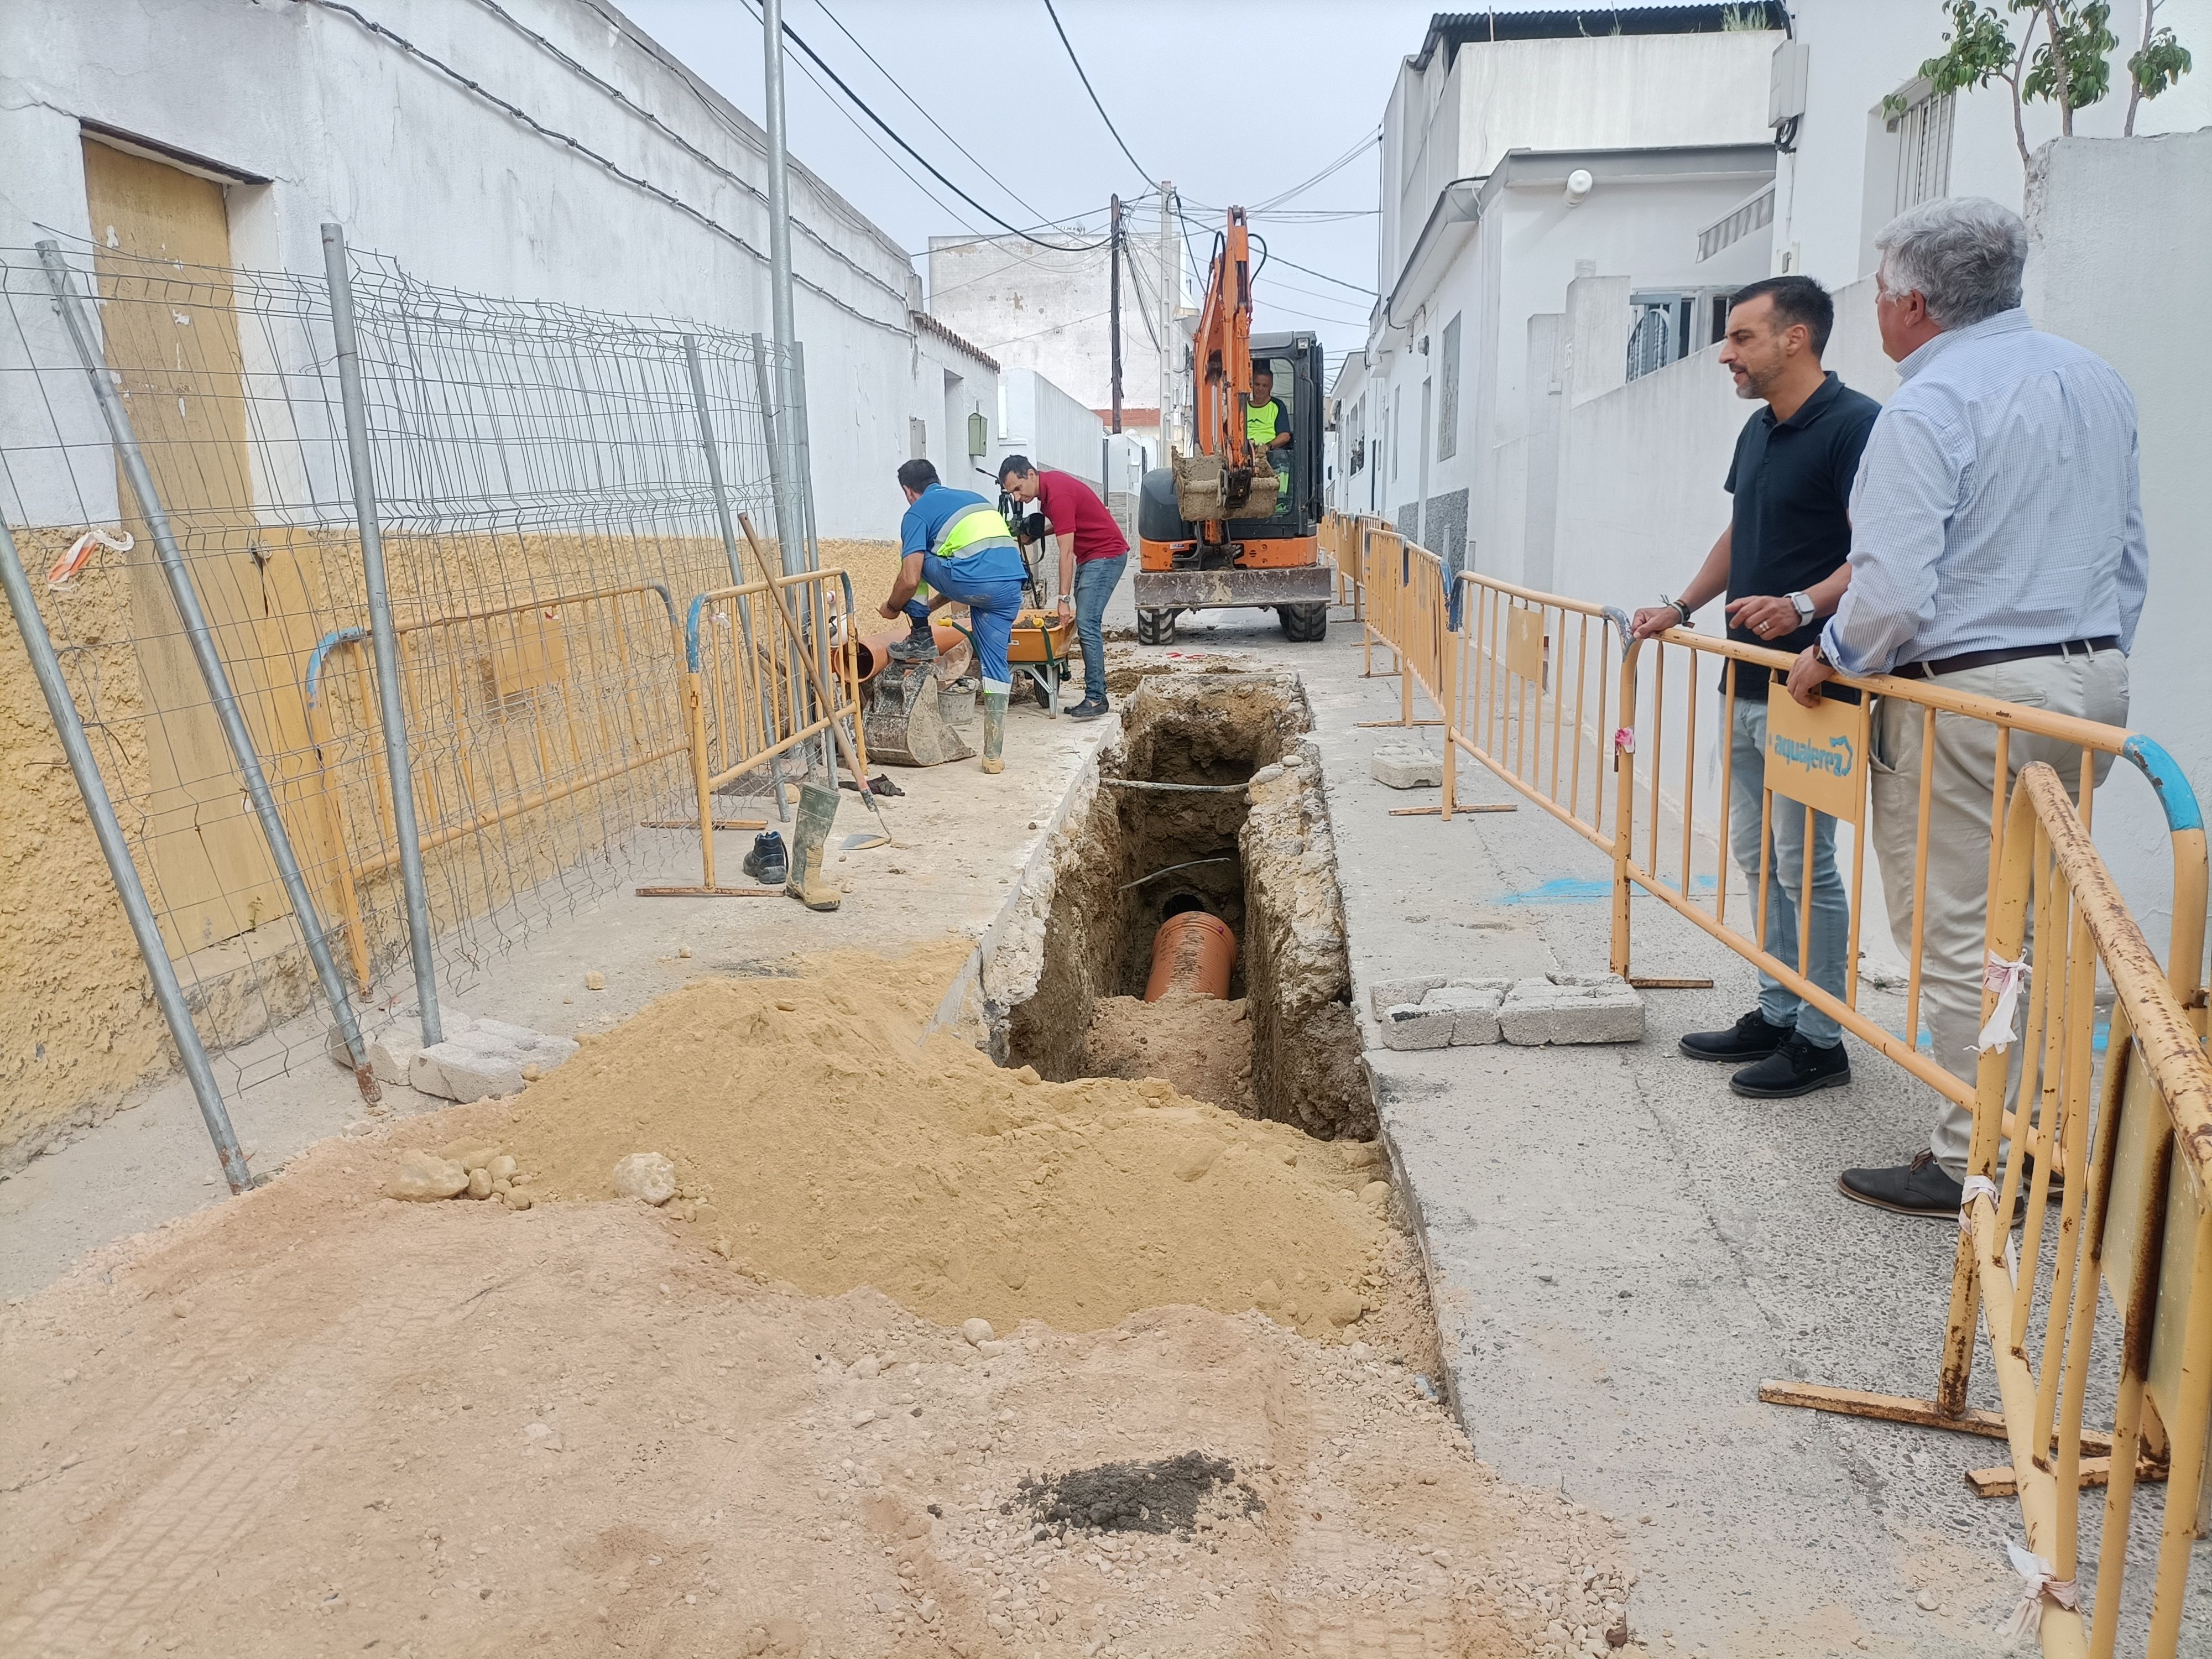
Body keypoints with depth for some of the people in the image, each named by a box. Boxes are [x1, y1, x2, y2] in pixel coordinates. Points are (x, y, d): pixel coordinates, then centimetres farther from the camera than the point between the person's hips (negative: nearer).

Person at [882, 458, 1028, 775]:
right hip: (1011, 586, 6)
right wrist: (933, 604, 43)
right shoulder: (973, 498, 31)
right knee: (994, 668, 13)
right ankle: (994, 755, 12)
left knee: (914, 558, 19)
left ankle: (921, 639, 22)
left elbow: (910, 580, 0)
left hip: (973, 583, -6)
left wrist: (891, 608, 21)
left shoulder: (917, 513, 10)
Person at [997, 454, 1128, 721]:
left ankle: (1096, 698, -17)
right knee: (1086, 623, 6)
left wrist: (1064, 599, -25)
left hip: (1106, 556, -10)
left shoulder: (1058, 495, -24)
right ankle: (1095, 692, 6)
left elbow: (1066, 553, -25)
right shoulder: (1047, 483, 5)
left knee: (1087, 623, -17)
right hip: (1089, 556, 10)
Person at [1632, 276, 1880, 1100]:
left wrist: (1803, 606, -32)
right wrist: (1680, 609, 17)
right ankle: (1776, 1014, 26)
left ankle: (1821, 1040, 10)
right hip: (1748, 681, 9)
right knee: (1755, 854, 14)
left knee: (1803, 864, -3)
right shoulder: (1759, 431, 14)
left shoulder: (1854, 424, -13)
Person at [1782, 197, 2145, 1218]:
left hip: (1969, 699, -8)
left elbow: (1894, 593, -22)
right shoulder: (2099, 384, 12)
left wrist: (1829, 657, -4)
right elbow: (2130, 554, 19)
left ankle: (1973, 1164, 7)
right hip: (2093, 688, 8)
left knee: (1956, 936, 1)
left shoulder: (1926, 409, -15)